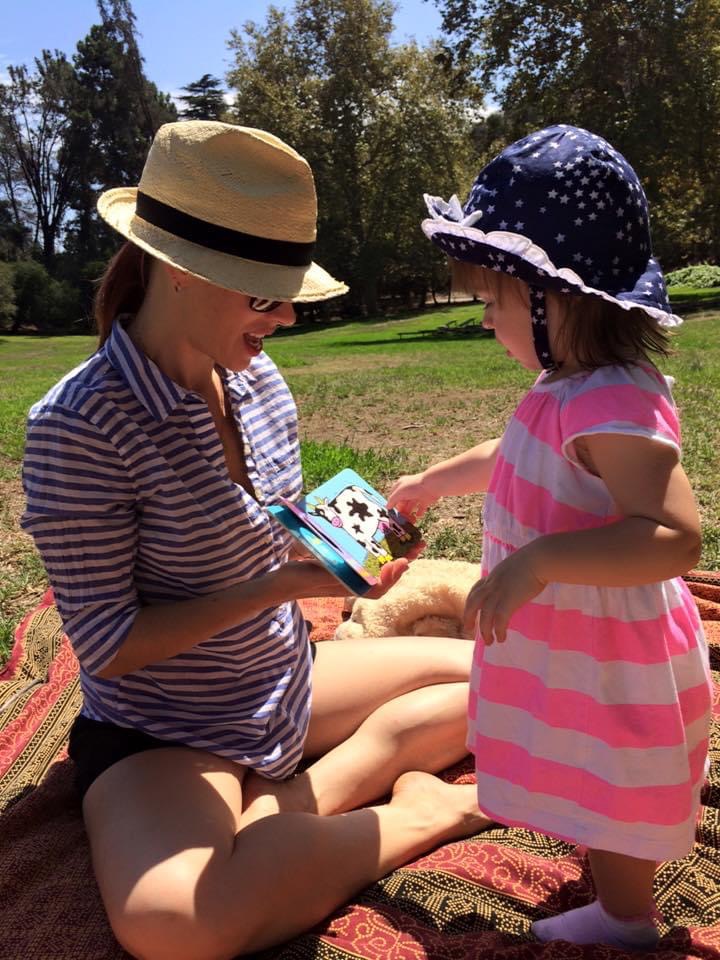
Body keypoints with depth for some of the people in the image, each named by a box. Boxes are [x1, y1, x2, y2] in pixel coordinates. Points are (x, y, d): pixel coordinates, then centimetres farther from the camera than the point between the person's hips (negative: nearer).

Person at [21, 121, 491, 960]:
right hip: (162, 734, -6)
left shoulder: (258, 378, -3)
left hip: (287, 685, 6)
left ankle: (284, 801, -4)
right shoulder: (78, 425, -23)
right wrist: (282, 586, -25)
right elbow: (106, 646, -20)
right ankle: (414, 813, -11)